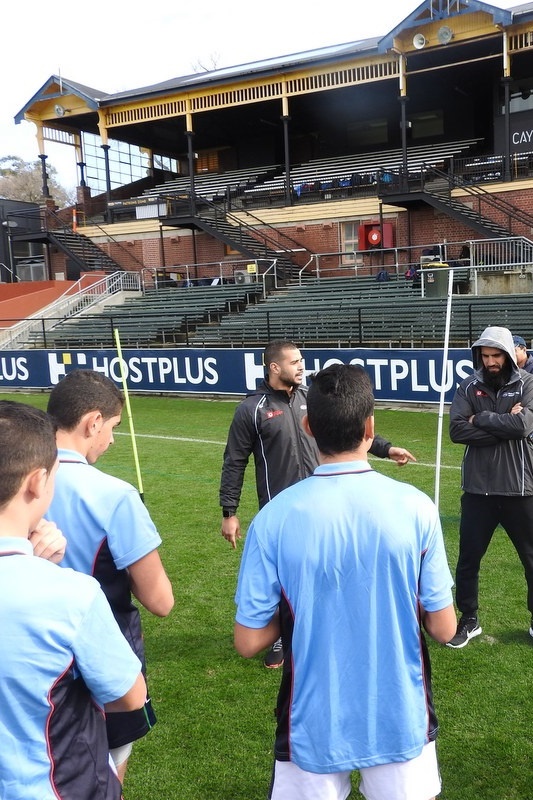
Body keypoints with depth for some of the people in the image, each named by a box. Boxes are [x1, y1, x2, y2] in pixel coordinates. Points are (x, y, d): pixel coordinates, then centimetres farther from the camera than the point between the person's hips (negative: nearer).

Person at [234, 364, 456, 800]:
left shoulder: (274, 518, -17)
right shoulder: (415, 507, -15)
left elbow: (249, 642, -10)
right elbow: (444, 629, -7)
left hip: (314, 727, 0)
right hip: (401, 721, 1)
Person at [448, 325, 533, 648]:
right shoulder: (469, 387, 0)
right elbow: (457, 431, -12)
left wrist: (481, 419, -12)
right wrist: (503, 426, -17)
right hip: (478, 488, 1)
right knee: (468, 558, 11)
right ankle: (469, 620, 30)